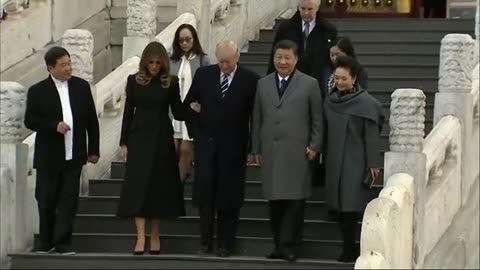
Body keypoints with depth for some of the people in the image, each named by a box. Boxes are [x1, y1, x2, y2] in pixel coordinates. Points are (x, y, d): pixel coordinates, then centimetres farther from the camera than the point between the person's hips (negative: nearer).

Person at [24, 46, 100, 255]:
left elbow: (91, 120, 7)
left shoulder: (82, 87, 4)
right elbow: (30, 120, -7)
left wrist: (94, 149, 5)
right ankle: (46, 242, 21)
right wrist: (54, 125, -21)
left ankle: (63, 243, 4)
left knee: (68, 200, 0)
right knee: (46, 200, 6)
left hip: (73, 156, 2)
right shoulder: (38, 91, -3)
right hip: (48, 157, -1)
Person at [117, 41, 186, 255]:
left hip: (162, 139, 0)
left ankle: (155, 235, 16)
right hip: (139, 138, 0)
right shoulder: (134, 81, 1)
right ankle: (141, 237, -11)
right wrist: (123, 141, 1)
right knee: (138, 186, -8)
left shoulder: (170, 82, 0)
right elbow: (128, 112, 4)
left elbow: (178, 113, 2)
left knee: (159, 186, 6)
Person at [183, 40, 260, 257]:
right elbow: (188, 104, 12)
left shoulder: (250, 80, -5)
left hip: (233, 148, -2)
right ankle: (205, 240, 12)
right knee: (204, 193, 2)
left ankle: (225, 243, 12)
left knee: (229, 198, 4)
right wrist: (195, 131, 5)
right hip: (206, 144, 2)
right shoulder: (203, 74, 2)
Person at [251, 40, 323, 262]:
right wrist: (256, 149, 10)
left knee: (294, 200, -5)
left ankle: (287, 246, -1)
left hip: (297, 152, -3)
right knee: (274, 201, 4)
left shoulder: (310, 84, 4)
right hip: (270, 152, 3)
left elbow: (317, 119, 5)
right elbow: (257, 119, 14)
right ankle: (279, 245, 10)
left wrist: (314, 146, -2)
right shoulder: (263, 84, 13)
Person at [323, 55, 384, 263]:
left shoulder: (366, 103, -10)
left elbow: (372, 136, -10)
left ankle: (350, 249, 0)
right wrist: (324, 155, 13)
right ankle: (349, 249, 10)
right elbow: (327, 131, 13)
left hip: (355, 161, -5)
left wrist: (373, 163, -12)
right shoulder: (330, 101, 6)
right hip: (335, 160, 5)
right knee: (341, 204, 4)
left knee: (350, 204, -6)